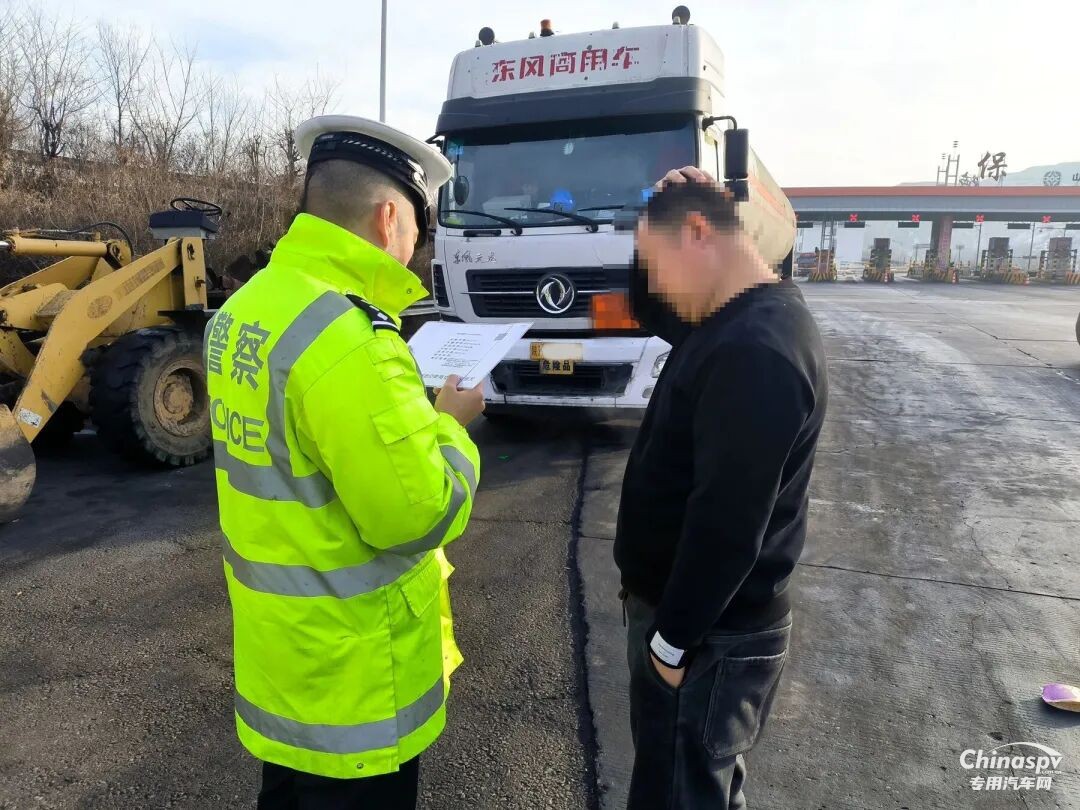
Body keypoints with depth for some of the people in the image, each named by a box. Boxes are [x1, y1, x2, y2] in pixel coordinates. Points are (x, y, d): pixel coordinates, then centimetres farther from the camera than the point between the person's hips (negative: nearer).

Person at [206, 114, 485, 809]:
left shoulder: (245, 308, 1)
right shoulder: (349, 341, -29)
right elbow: (417, 518, -26)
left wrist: (419, 408, 7)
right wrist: (451, 426, -10)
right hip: (350, 674, -8)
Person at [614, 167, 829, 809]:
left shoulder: (756, 350, -27)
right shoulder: (740, 318, 5)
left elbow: (729, 520, -28)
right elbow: (650, 314, 21)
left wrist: (672, 636, -18)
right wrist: (654, 243, 2)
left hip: (711, 634, -9)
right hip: (707, 617, 9)